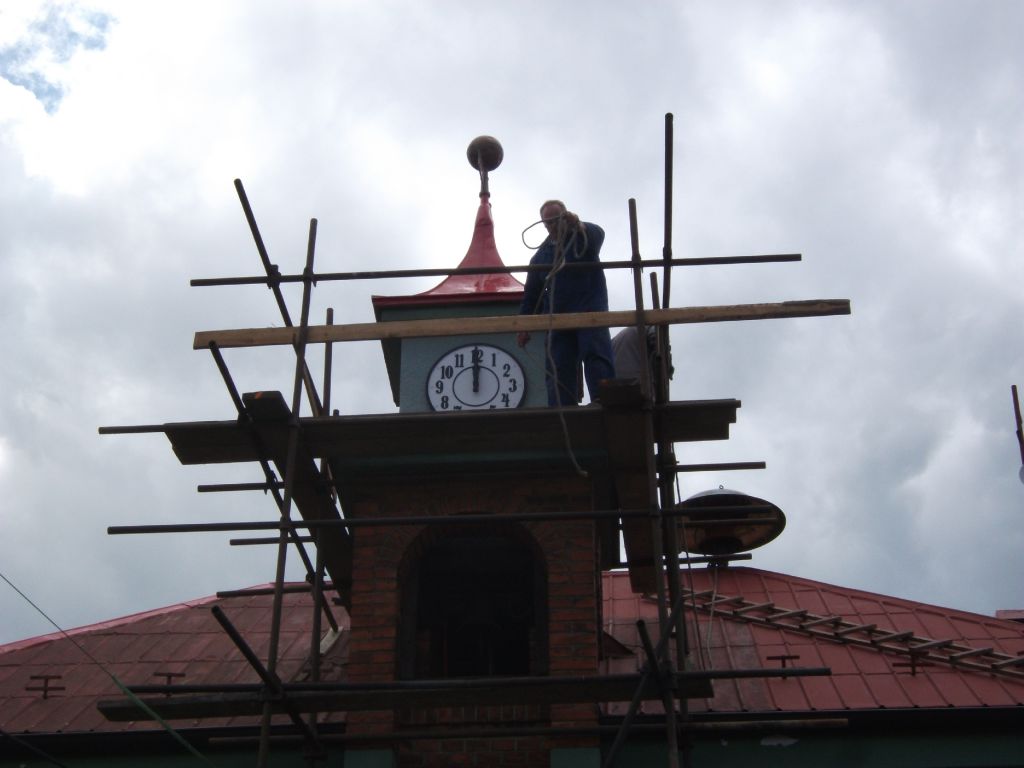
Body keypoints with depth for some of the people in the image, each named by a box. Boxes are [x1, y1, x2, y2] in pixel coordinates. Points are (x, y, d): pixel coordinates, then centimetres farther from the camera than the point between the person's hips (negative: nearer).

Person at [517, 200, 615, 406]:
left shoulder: (582, 238, 8)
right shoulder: (540, 255, 19)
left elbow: (597, 234, -19)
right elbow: (532, 294, 19)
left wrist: (578, 226, -42)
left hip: (590, 311, -4)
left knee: (597, 361, -15)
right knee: (558, 368, -4)